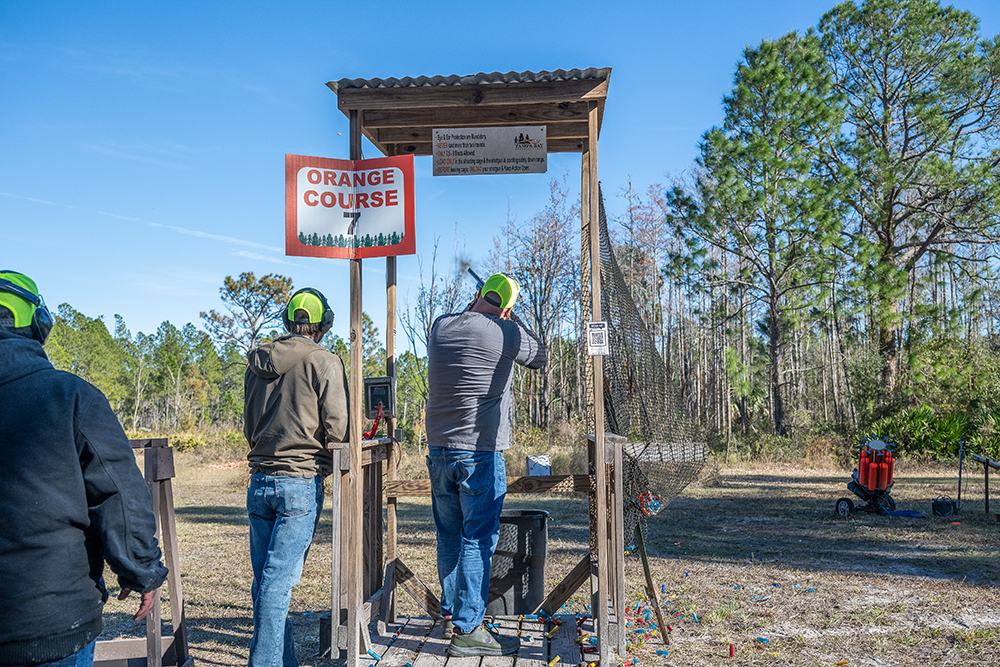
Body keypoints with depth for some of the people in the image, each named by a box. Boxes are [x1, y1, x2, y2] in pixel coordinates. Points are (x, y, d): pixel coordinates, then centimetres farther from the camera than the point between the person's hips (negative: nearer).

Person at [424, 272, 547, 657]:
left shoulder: (440, 327, 4)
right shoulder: (506, 333, -10)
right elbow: (539, 358, 10)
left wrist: (476, 308, 31)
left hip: (439, 449, 6)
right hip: (480, 452, -6)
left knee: (449, 536, 16)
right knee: (478, 540, -1)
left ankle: (451, 615, 28)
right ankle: (467, 629, 2)